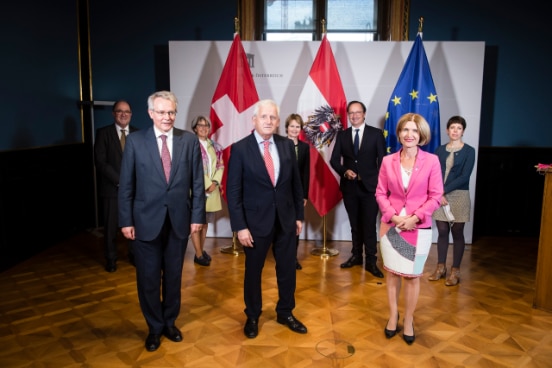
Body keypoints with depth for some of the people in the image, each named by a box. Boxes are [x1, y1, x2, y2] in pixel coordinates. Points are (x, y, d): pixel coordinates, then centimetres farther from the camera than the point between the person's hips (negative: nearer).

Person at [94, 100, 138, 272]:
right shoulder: (103, 133, 0)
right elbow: (100, 162, -8)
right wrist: (119, 180, -15)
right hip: (111, 187, -2)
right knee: (110, 225, 6)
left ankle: (134, 254, 25)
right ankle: (111, 258, 22)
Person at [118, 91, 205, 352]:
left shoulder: (189, 140, 0)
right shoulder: (135, 141, -3)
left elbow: (197, 182, 1)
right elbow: (126, 185, -2)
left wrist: (197, 215, -2)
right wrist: (126, 220, -4)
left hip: (179, 219, 1)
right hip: (146, 220, -1)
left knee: (173, 276, 15)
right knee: (148, 278, 9)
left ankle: (169, 322, 35)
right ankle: (154, 327, 30)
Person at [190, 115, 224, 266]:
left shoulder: (215, 146, 13)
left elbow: (220, 166, 10)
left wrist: (215, 182, -6)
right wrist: (206, 185, -13)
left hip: (212, 189, 5)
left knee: (205, 222, 11)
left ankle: (202, 250, 21)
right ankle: (198, 254, 4)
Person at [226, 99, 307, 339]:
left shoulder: (287, 145, 1)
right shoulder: (240, 149, -10)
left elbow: (295, 183, 7)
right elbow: (233, 191, -10)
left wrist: (299, 215, 7)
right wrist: (240, 226, -14)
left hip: (286, 219, 3)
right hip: (256, 221, -3)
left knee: (288, 270, 14)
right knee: (253, 271, 13)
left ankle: (285, 313, 36)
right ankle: (252, 316, 34)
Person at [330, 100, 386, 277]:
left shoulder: (376, 133, 0)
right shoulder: (342, 135, 7)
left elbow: (382, 160, -1)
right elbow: (334, 159, 5)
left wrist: (381, 184, -6)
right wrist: (345, 171, -14)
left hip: (370, 186, -3)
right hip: (349, 186, 3)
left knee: (369, 225, 0)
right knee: (355, 224, 13)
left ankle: (371, 261, 9)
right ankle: (356, 256, 26)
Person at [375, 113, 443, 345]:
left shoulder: (431, 161, -5)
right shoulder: (388, 161, 0)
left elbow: (435, 196, -6)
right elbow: (380, 193, 1)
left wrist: (415, 217, -16)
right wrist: (393, 216, -13)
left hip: (418, 228, -1)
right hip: (391, 225, 2)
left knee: (412, 276, 9)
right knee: (392, 273, 12)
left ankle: (408, 321, 26)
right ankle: (393, 316, 29)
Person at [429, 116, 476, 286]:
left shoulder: (469, 151, -1)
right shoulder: (440, 150, 8)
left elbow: (464, 176, -10)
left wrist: (444, 190, -15)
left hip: (459, 196, -2)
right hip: (439, 196, 3)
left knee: (457, 233, 4)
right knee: (442, 231, 7)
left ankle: (455, 271, 14)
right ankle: (441, 267, 19)